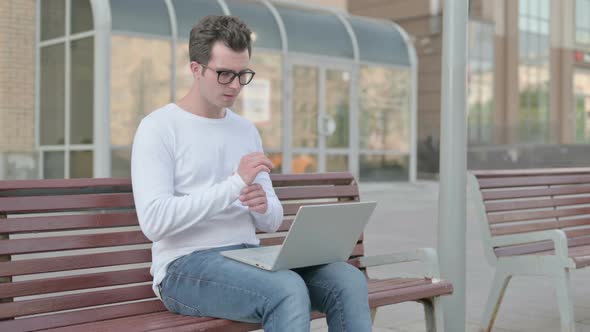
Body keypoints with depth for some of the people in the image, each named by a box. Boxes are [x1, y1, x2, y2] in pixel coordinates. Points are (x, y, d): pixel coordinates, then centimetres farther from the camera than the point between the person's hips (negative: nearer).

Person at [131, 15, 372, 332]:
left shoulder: (247, 130, 15)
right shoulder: (159, 128, -4)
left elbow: (272, 222, 16)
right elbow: (154, 221, -18)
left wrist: (263, 205, -10)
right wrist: (235, 184, -21)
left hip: (249, 257, 6)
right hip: (186, 266, -6)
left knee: (349, 281, -18)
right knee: (288, 290, -34)